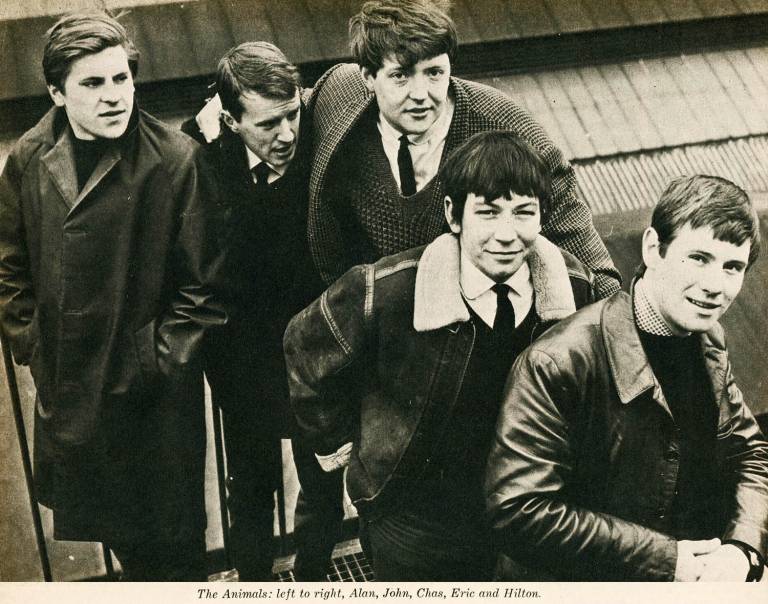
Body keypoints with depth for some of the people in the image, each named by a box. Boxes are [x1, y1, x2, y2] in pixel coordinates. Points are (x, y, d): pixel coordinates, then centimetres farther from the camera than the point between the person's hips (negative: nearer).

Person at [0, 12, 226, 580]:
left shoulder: (176, 159, -17)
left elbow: (203, 283, -12)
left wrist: (159, 359, -13)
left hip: (158, 394, -4)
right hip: (68, 390, 4)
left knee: (171, 538, 14)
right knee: (114, 529, 24)